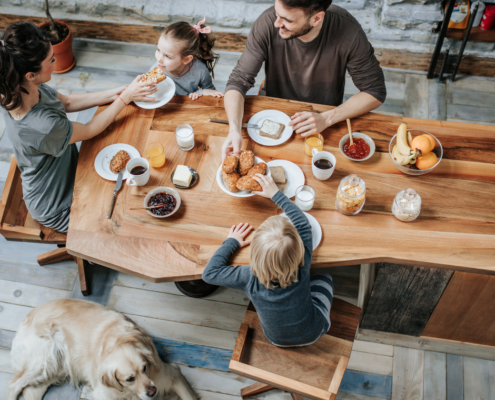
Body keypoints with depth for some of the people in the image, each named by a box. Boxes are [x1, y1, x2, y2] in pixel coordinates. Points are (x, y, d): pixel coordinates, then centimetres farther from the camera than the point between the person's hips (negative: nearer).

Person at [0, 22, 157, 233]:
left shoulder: (19, 89, -16)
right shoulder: (42, 126, -41)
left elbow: (67, 102, 1)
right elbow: (90, 130, -23)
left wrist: (114, 93, -7)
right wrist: (125, 97, -15)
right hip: (58, 209, -7)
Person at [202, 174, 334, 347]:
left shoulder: (251, 279, -38)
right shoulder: (302, 267, -36)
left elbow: (209, 273, -24)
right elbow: (303, 223, -20)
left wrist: (232, 242, -14)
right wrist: (276, 193, -11)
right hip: (313, 333, -1)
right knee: (324, 277, 20)